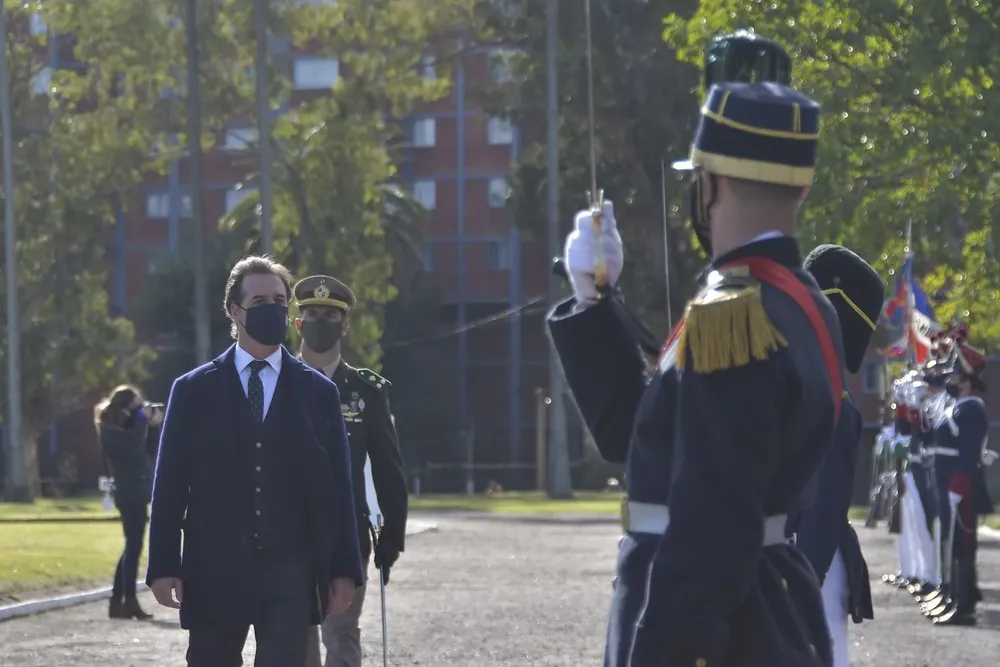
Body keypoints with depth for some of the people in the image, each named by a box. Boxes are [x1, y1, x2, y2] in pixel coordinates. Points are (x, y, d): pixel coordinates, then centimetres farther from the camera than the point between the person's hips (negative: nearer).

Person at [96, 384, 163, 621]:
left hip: (137, 493, 10)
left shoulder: (127, 425, 16)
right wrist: (143, 419, -15)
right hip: (130, 493, -10)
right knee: (134, 547, -12)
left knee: (132, 547, 12)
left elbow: (147, 449, 16)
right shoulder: (111, 430, -11)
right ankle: (129, 601, -14)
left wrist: (153, 423, 2)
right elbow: (134, 446, -25)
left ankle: (117, 601, 15)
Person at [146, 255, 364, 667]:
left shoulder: (318, 393, 8)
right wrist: (163, 567, -5)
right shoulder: (193, 391, 6)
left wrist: (345, 569, 0)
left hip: (290, 573, 0)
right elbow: (170, 486, 3)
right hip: (215, 572, 0)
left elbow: (337, 488, 6)